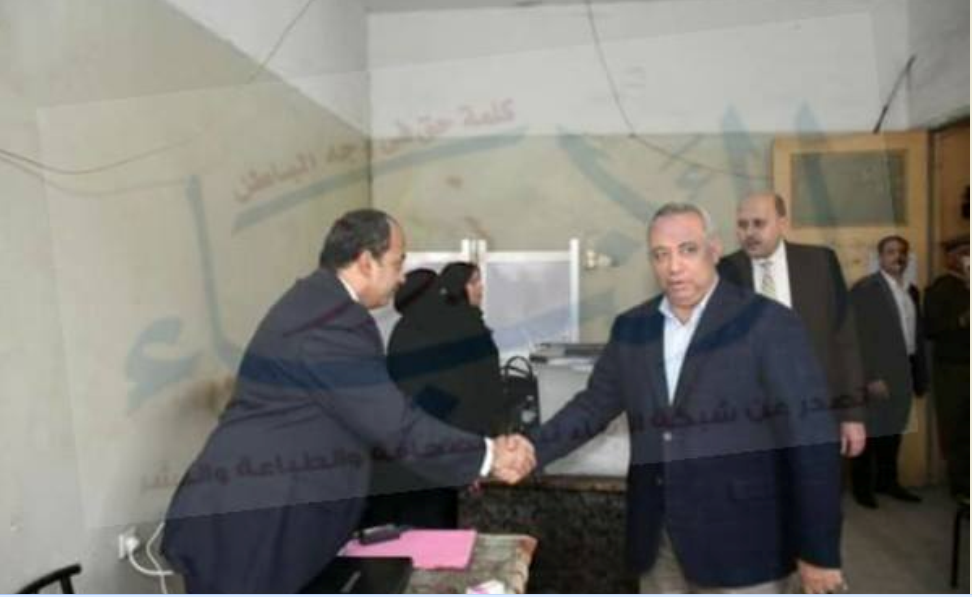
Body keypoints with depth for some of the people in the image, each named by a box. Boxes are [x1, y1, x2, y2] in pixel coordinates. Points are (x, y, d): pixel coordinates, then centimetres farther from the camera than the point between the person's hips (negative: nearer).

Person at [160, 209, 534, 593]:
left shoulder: (318, 304, 11)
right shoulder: (333, 324, -22)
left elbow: (379, 416, 14)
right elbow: (394, 426, -22)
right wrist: (487, 457, -10)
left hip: (259, 518, 10)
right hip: (246, 527, -10)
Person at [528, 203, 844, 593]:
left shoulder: (768, 324, -10)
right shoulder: (630, 329, 4)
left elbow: (811, 440, -11)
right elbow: (594, 405, 6)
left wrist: (818, 550, -10)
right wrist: (533, 450, -9)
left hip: (741, 545, -4)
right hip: (658, 542, 5)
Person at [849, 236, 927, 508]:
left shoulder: (911, 290, 13)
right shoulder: (865, 288, -9)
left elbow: (917, 333, 14)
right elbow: (861, 336, -14)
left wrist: (920, 374, 9)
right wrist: (871, 377, -18)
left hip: (904, 372, 6)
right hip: (877, 374, -6)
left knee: (893, 430, 13)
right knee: (871, 430, 1)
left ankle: (887, 481, 26)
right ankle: (862, 486, 14)